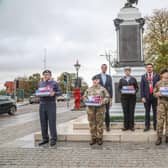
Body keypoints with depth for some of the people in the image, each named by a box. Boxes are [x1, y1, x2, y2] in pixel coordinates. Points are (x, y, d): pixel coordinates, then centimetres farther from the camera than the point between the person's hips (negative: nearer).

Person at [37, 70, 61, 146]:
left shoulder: (54, 83, 4)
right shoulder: (40, 84, 18)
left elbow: (59, 92, 1)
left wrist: (54, 93, -19)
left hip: (51, 104, -4)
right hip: (42, 104, 5)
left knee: (52, 122, -6)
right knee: (43, 122, 5)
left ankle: (53, 139, 0)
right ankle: (45, 138, 14)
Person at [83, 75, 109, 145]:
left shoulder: (102, 89, 5)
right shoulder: (89, 89, 12)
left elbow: (107, 97, 2)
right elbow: (84, 97, 14)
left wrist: (103, 102, -14)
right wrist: (87, 101, -6)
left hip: (100, 108, -2)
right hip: (90, 108, 2)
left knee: (100, 123, 0)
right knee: (92, 123, 3)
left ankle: (99, 138, 10)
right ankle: (93, 138, 12)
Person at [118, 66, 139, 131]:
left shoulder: (133, 79, 9)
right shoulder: (121, 80, 10)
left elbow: (137, 87, 10)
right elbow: (119, 87, 12)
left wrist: (134, 91, -6)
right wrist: (121, 91, -4)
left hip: (132, 97, 0)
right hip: (124, 97, 0)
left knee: (131, 111, -1)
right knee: (125, 111, -1)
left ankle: (131, 126, 6)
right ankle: (126, 126, 5)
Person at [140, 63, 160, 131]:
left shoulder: (157, 76, 6)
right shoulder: (143, 76, 8)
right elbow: (142, 87, 4)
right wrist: (142, 97, -4)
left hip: (155, 96, -1)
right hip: (147, 97, 1)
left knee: (155, 111, 3)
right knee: (147, 112, 4)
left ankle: (155, 126, 12)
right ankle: (147, 126, 10)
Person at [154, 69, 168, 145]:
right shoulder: (158, 83, 6)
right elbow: (154, 93, 9)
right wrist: (158, 94, -13)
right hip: (161, 103, -1)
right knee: (160, 120, -4)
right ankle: (159, 138, 2)